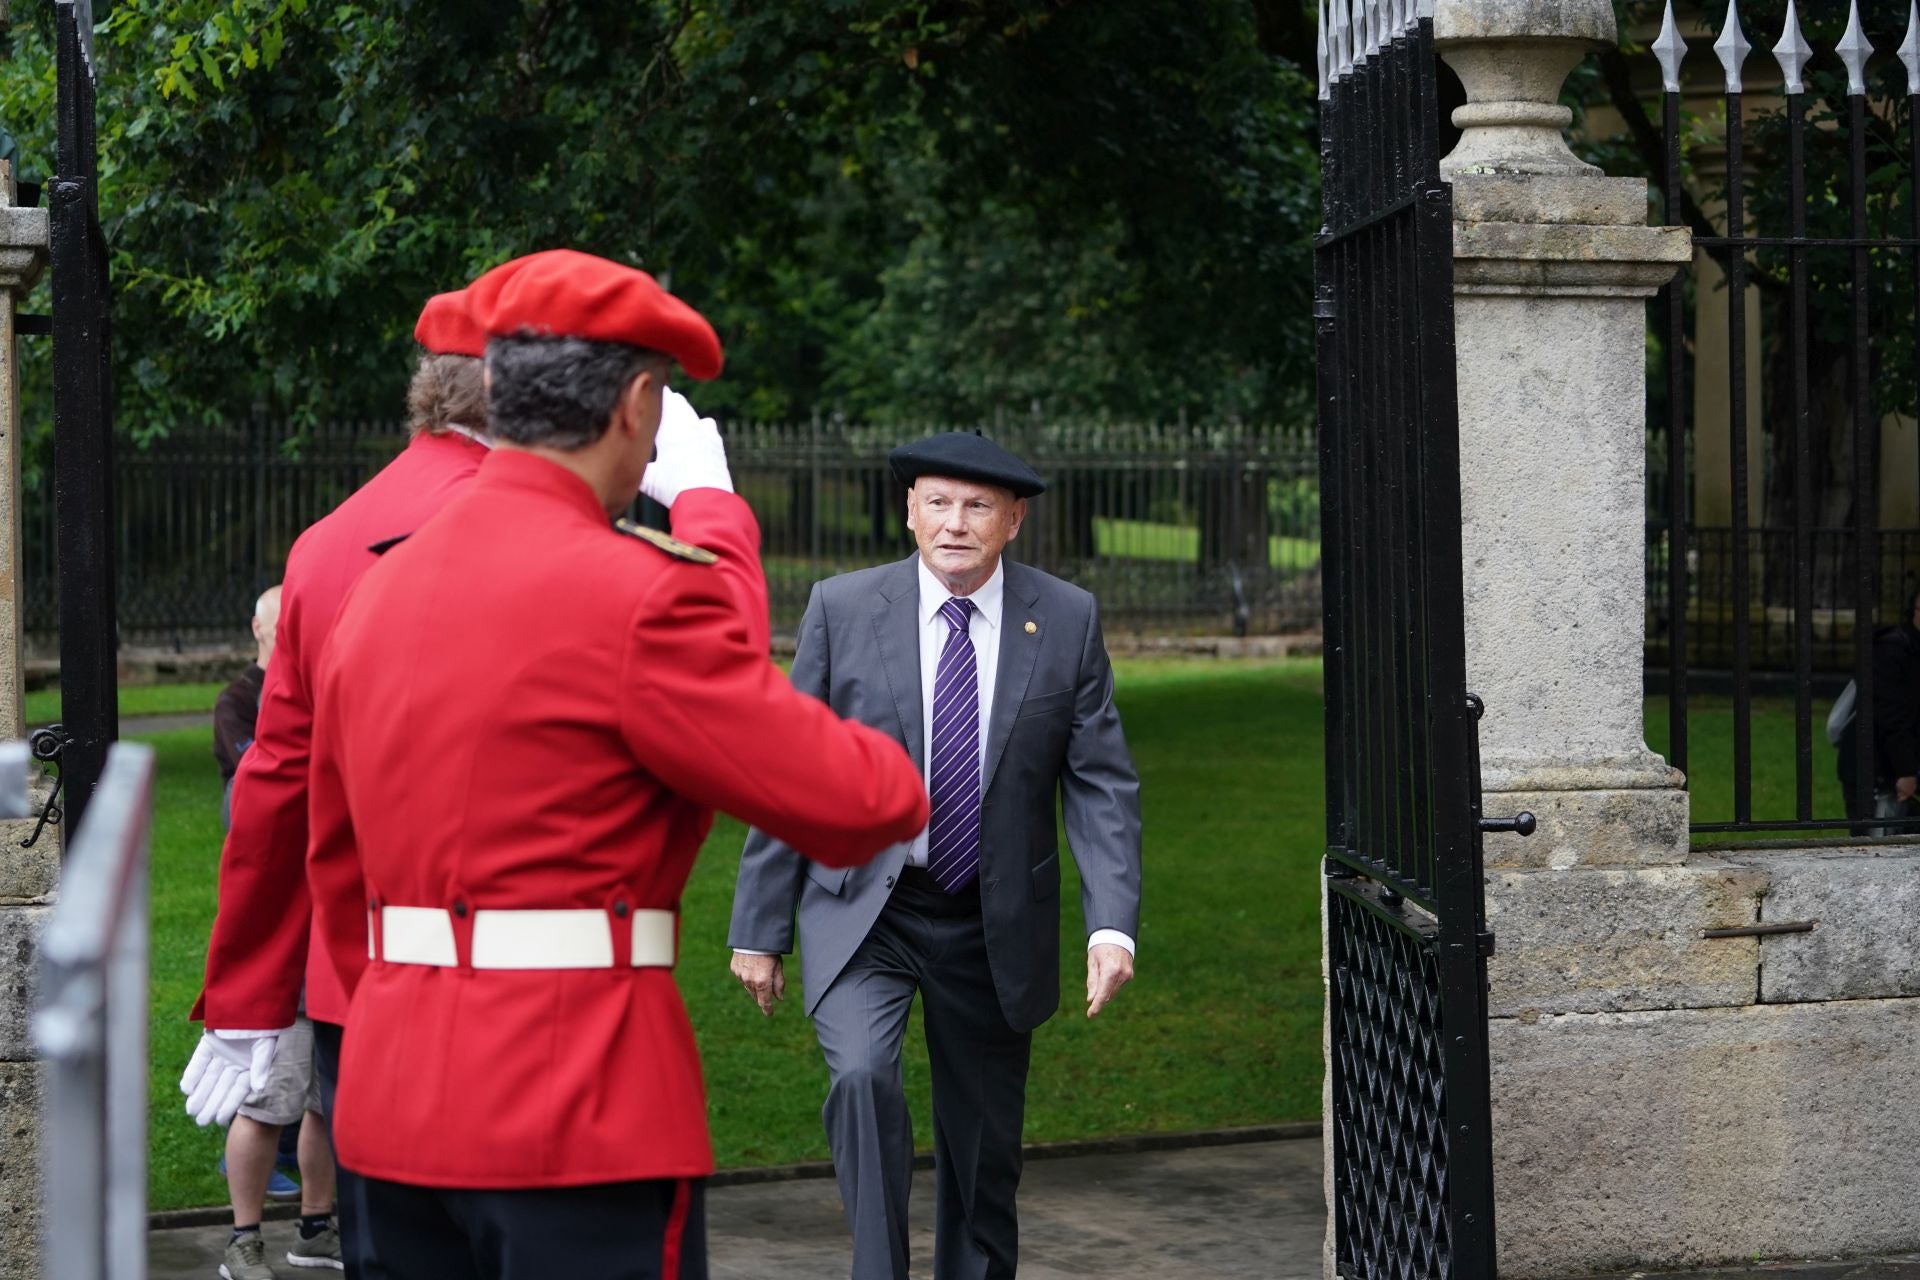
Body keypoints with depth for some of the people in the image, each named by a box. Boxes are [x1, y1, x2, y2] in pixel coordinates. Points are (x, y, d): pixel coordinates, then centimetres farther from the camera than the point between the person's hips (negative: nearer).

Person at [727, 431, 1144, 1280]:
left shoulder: (1067, 621, -2)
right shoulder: (843, 609, -4)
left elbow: (1102, 786, -1)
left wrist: (1112, 924, -14)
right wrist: (759, 927, -2)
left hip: (994, 924, 2)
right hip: (862, 911, -2)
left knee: (984, 1153, 10)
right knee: (862, 1081, -27)